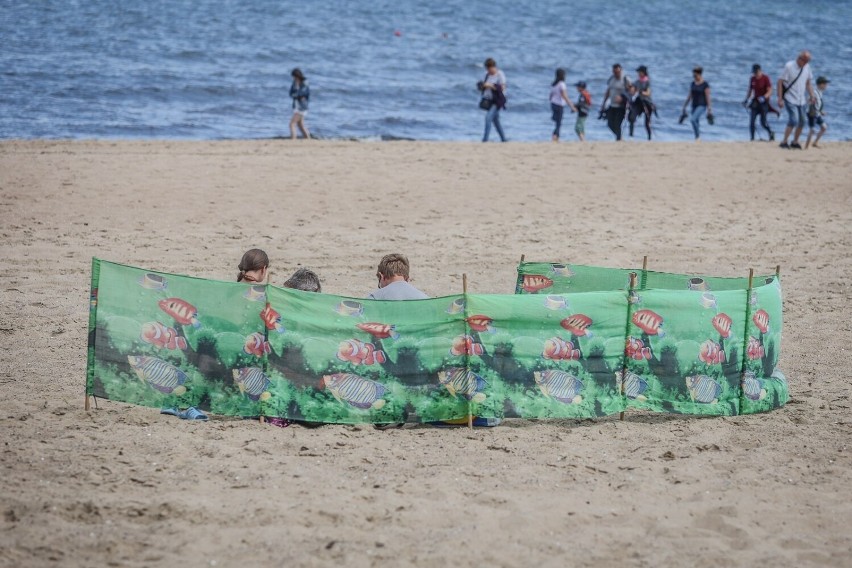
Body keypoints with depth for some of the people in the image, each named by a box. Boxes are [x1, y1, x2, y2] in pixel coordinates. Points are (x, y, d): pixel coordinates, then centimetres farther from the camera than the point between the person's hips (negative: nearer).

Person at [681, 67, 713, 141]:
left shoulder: (705, 84, -10)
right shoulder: (693, 84, 9)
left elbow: (708, 97, -12)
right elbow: (689, 96, 14)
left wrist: (709, 109, -14)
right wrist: (684, 107, 14)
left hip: (702, 106, -7)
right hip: (694, 106, 7)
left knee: (692, 119, -25)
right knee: (696, 123, 5)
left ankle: (698, 136, -9)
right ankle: (698, 139, 13)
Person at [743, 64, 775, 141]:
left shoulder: (765, 78, -10)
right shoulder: (752, 79, 6)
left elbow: (770, 91, -15)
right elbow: (750, 90, 17)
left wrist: (764, 97, -32)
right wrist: (746, 100, 8)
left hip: (763, 103, -5)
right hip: (755, 102, 5)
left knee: (763, 122, -7)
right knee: (751, 122, -6)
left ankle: (771, 133, 21)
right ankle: (752, 138, 1)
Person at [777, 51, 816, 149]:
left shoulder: (807, 67, 7)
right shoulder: (789, 66, -12)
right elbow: (780, 82, -12)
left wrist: (812, 95, 6)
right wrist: (780, 99, -17)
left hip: (801, 100, 7)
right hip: (790, 99, -7)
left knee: (801, 122, 7)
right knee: (793, 120, -19)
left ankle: (795, 142, 22)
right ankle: (784, 142, -12)